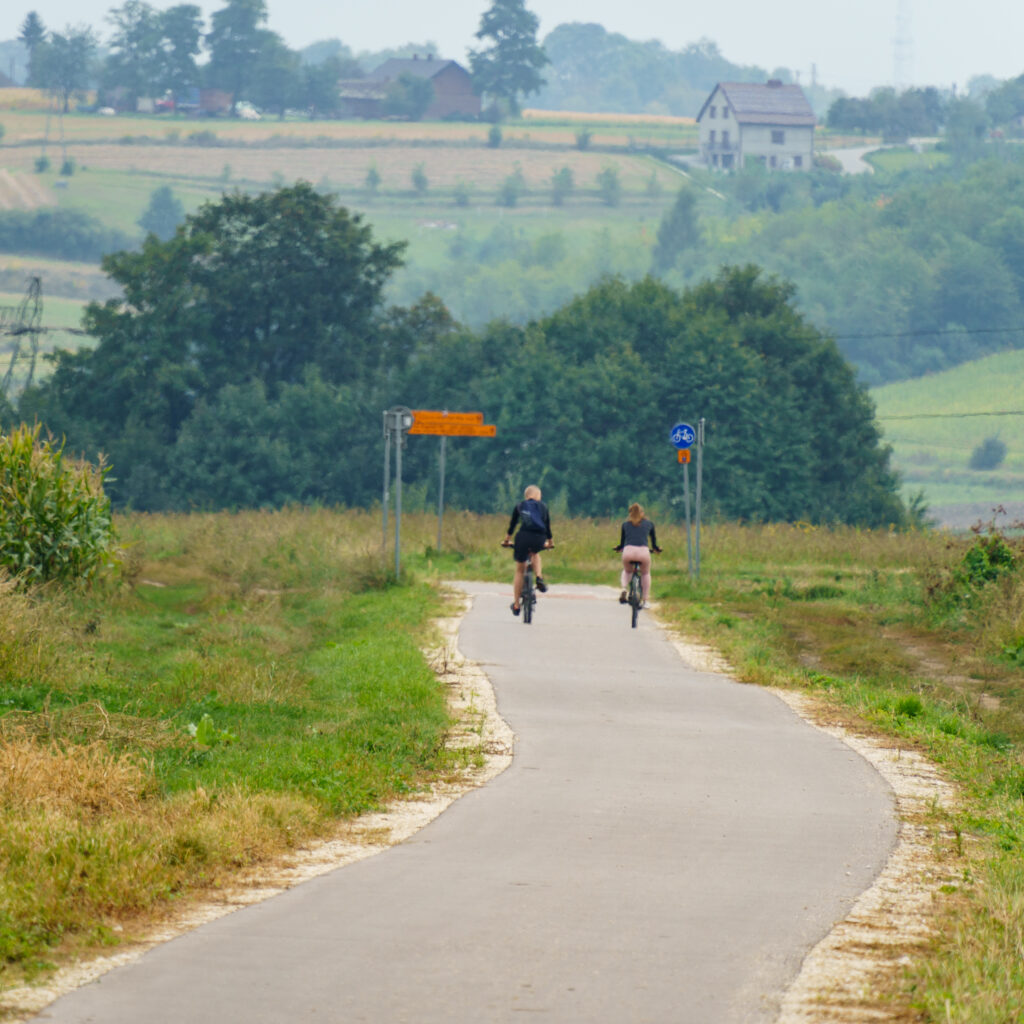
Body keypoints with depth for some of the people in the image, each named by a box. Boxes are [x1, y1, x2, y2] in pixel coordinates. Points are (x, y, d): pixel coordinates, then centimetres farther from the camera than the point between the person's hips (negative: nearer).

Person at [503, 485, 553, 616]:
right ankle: (539, 578, 12)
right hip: (539, 539, 1)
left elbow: (513, 523, 21)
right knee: (535, 553, 37)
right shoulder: (543, 506, 18)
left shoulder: (520, 505, 17)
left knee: (520, 570, 12)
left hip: (524, 537, -1)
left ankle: (516, 605, 13)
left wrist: (507, 539, 34)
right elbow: (547, 525, 24)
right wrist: (549, 541, 38)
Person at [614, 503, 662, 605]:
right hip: (643, 551, -1)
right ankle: (645, 600, 24)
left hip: (628, 551, 1)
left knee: (627, 571, 32)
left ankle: (624, 589, 5)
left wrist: (619, 548, 44)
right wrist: (656, 548, 44)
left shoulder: (625, 524, 20)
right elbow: (653, 541, 25)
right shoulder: (649, 524, 18)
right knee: (646, 574, 28)